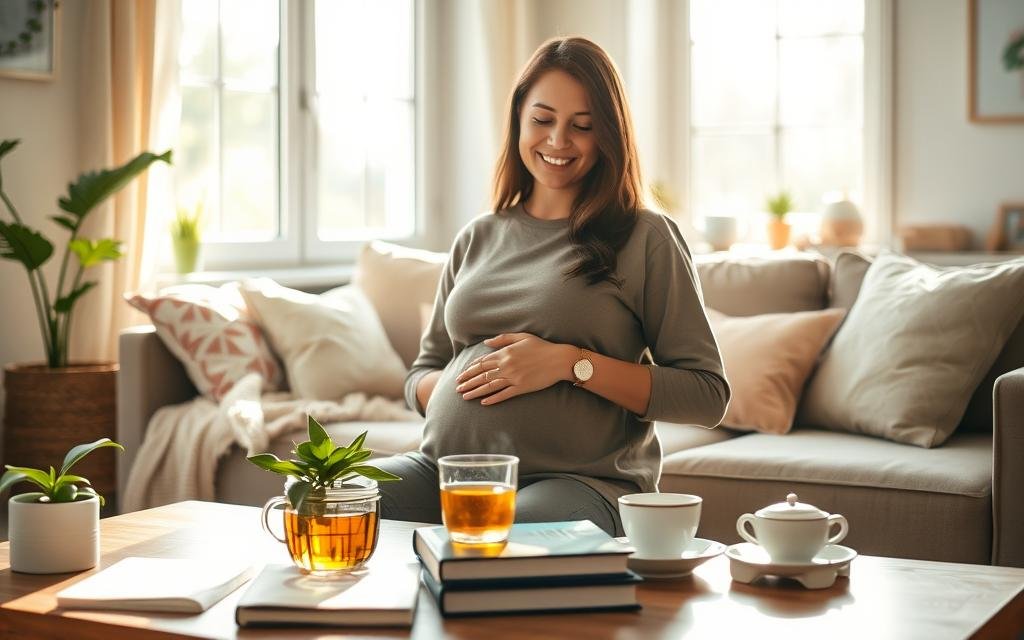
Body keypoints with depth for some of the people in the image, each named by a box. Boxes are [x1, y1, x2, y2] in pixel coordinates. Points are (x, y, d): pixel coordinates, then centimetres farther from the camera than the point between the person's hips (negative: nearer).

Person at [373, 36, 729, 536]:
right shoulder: (478, 238, 19)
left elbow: (708, 394, -3)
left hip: (579, 482, -5)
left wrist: (570, 363, -12)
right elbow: (422, 373, 25)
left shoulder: (646, 240, 3)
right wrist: (449, 389, 0)